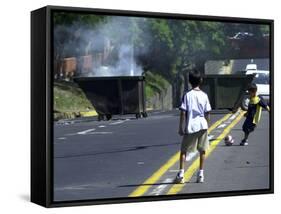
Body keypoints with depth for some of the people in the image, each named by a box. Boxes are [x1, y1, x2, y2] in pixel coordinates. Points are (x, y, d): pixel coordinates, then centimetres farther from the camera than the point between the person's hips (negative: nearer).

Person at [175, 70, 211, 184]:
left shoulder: (187, 95, -6)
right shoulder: (204, 95, 2)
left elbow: (183, 113, -8)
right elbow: (207, 113, 4)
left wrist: (181, 127, -2)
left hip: (190, 127, -2)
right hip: (202, 126, 2)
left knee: (184, 150, 7)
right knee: (202, 150, 11)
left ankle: (181, 174, -1)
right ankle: (200, 174, 10)